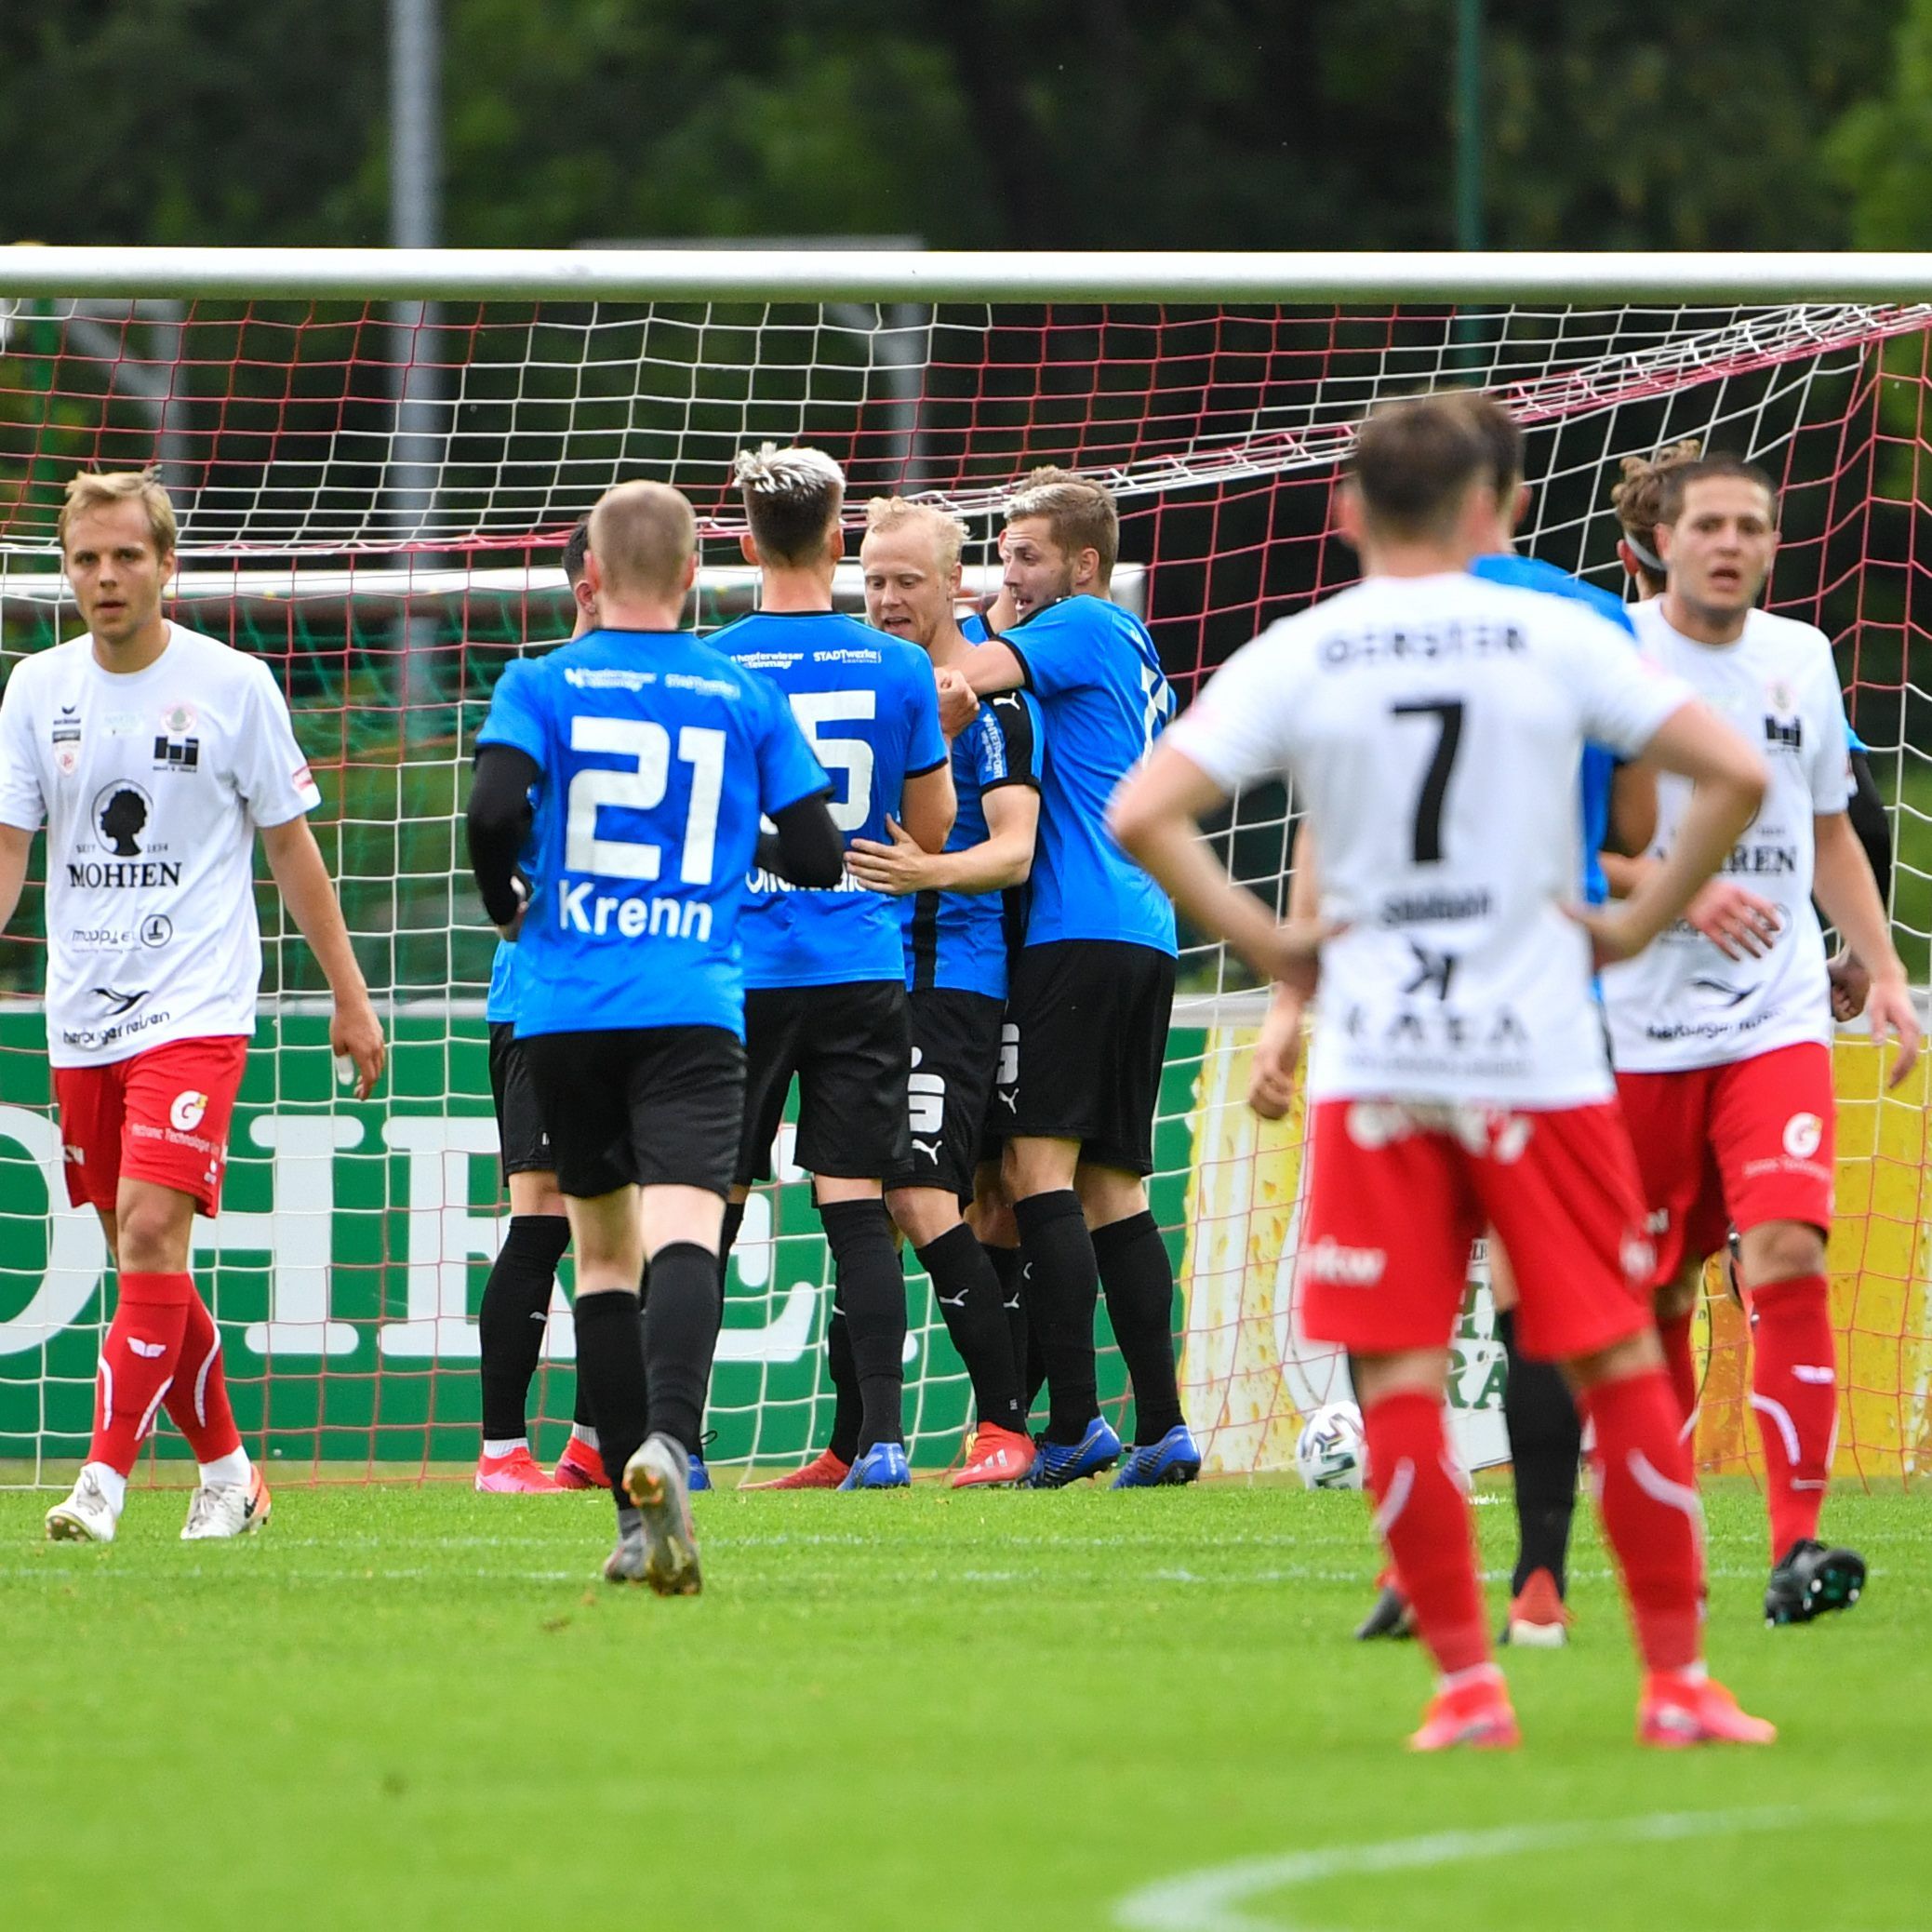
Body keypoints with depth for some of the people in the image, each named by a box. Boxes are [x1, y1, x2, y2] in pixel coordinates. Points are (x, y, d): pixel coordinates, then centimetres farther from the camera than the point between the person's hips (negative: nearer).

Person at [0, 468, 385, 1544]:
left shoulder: (234, 685, -2)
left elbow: (293, 848, 6)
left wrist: (351, 997, 7)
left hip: (197, 1006, -4)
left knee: (152, 1226, -19)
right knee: (142, 1256, 8)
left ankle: (107, 1477, -20)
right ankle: (225, 1471, 23)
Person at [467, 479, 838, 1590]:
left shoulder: (544, 685, 3)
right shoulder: (747, 697, 7)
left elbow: (497, 807, -12)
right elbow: (817, 855, 7)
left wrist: (504, 903, 8)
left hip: (566, 1006, 1)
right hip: (694, 1007, -1)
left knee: (603, 1246, 15)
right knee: (684, 1229, -16)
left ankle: (638, 1511, 14)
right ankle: (669, 1441, -43)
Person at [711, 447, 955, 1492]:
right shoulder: (897, 669, -1)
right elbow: (933, 828, 5)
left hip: (741, 966, -1)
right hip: (862, 967, 1)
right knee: (858, 1206, 0)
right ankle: (878, 1437, -7)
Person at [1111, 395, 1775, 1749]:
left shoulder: (1296, 658, 1)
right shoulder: (1559, 637, 1)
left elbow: (1142, 813, -7)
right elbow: (1738, 775, -4)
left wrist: (1267, 946, 1)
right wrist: (1639, 925, 4)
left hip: (1372, 1065, 0)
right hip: (1540, 1054, 0)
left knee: (1398, 1379, 4)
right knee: (1619, 1363, 6)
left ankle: (1466, 1678, 1)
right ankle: (1678, 1678, 7)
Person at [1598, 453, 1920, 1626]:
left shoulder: (1800, 658, 10)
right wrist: (1682, 891, -20)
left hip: (1776, 1020, 2)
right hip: (1640, 1029, -2)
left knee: (1788, 1256, -17)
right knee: (1653, 1297, 5)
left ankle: (1799, 1541, -20)